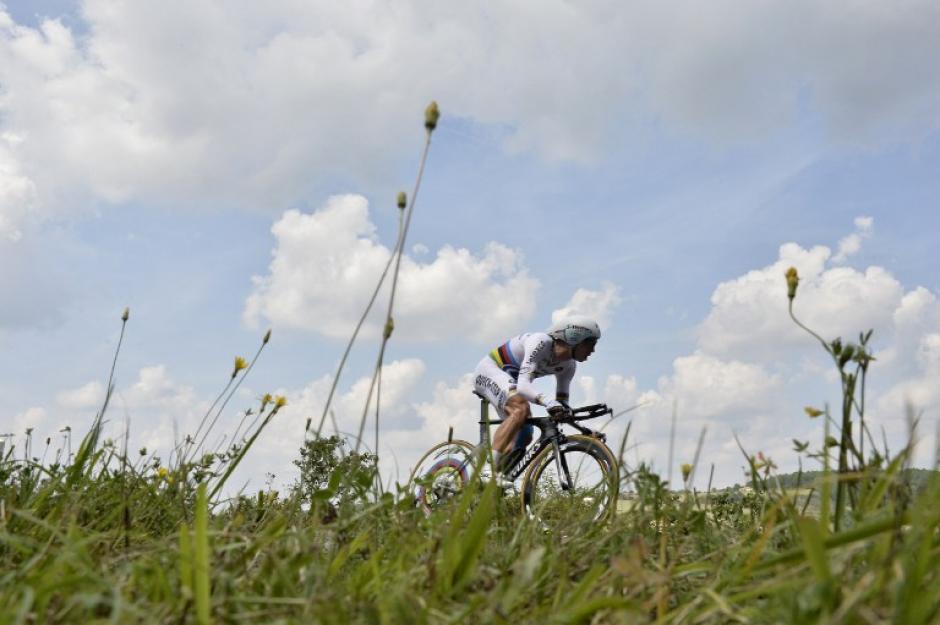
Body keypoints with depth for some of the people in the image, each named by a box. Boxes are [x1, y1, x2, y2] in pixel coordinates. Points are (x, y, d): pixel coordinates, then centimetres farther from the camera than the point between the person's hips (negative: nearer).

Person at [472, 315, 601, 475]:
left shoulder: (568, 365, -7)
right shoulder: (541, 343, -31)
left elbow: (562, 403, 0)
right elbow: (523, 385, -42)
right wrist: (547, 402, -58)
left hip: (511, 380, 9)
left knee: (524, 437, -2)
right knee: (521, 409, -34)